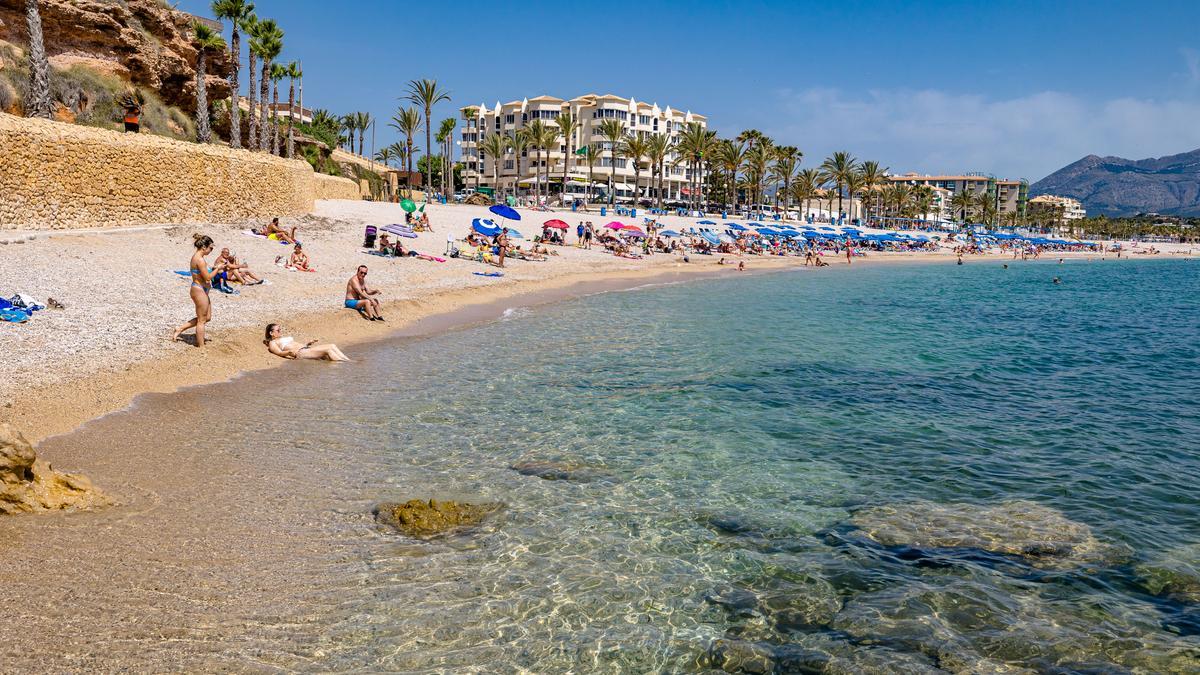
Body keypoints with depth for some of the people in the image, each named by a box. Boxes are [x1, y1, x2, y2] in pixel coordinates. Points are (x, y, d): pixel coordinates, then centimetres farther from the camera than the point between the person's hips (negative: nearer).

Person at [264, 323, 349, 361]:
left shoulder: (286, 337, 33)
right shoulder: (272, 343, 10)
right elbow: (280, 352, -8)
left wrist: (308, 343, 19)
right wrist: (289, 352, -28)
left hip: (306, 348, 8)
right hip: (299, 353, -8)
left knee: (332, 346, -13)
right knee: (328, 349, -25)